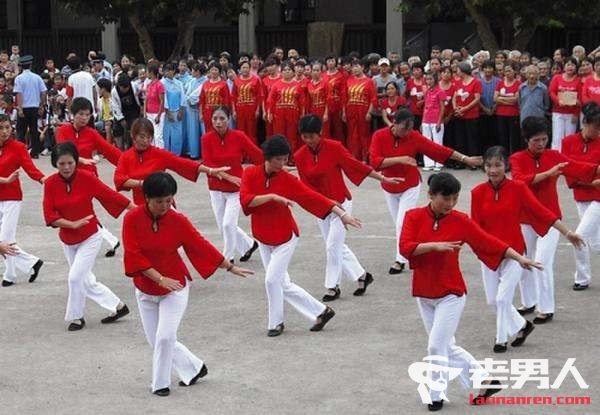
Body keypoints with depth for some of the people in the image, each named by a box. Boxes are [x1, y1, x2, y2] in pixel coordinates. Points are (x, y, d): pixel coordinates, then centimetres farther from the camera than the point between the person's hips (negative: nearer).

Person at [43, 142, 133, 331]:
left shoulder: (87, 178, -17)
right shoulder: (50, 183, -10)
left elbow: (111, 196, -13)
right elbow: (49, 216, -12)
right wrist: (73, 224, -23)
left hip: (90, 238, -4)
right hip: (67, 240, 4)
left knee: (76, 277, -12)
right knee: (86, 282, 12)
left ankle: (75, 317, 10)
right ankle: (118, 306, 29)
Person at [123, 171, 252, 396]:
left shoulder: (178, 221, -13)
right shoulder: (132, 218, -13)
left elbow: (201, 246, -4)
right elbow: (133, 255, -17)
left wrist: (231, 268, 0)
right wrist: (160, 279, -23)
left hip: (175, 288, -2)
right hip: (145, 289, 2)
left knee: (165, 337, -13)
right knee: (155, 341, 7)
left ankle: (160, 384, 7)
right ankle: (194, 368, 26)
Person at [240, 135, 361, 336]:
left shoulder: (287, 179, -12)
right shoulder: (250, 174, -9)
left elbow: (313, 197, -12)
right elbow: (245, 200, -22)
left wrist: (342, 214, -15)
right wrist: (272, 196, -31)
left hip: (285, 238, -3)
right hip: (263, 240, 3)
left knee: (272, 279, -12)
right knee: (283, 285, 8)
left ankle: (276, 323, 10)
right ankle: (321, 312, 22)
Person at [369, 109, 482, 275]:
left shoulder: (414, 137, -15)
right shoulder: (379, 136, -16)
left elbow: (439, 149, -13)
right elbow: (374, 162, -25)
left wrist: (465, 159, -13)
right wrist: (399, 159, -34)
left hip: (410, 187, -2)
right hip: (389, 188, 2)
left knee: (402, 223, -9)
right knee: (399, 223, 14)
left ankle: (401, 260, 1)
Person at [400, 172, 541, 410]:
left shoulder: (460, 221, -7)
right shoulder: (414, 217, -5)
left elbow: (489, 242, -5)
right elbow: (405, 247, -16)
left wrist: (519, 258, -8)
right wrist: (434, 245, -27)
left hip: (451, 294, -3)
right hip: (423, 294, 3)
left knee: (437, 346, -6)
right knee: (447, 347, 11)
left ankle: (437, 395, 11)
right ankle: (485, 381, 25)